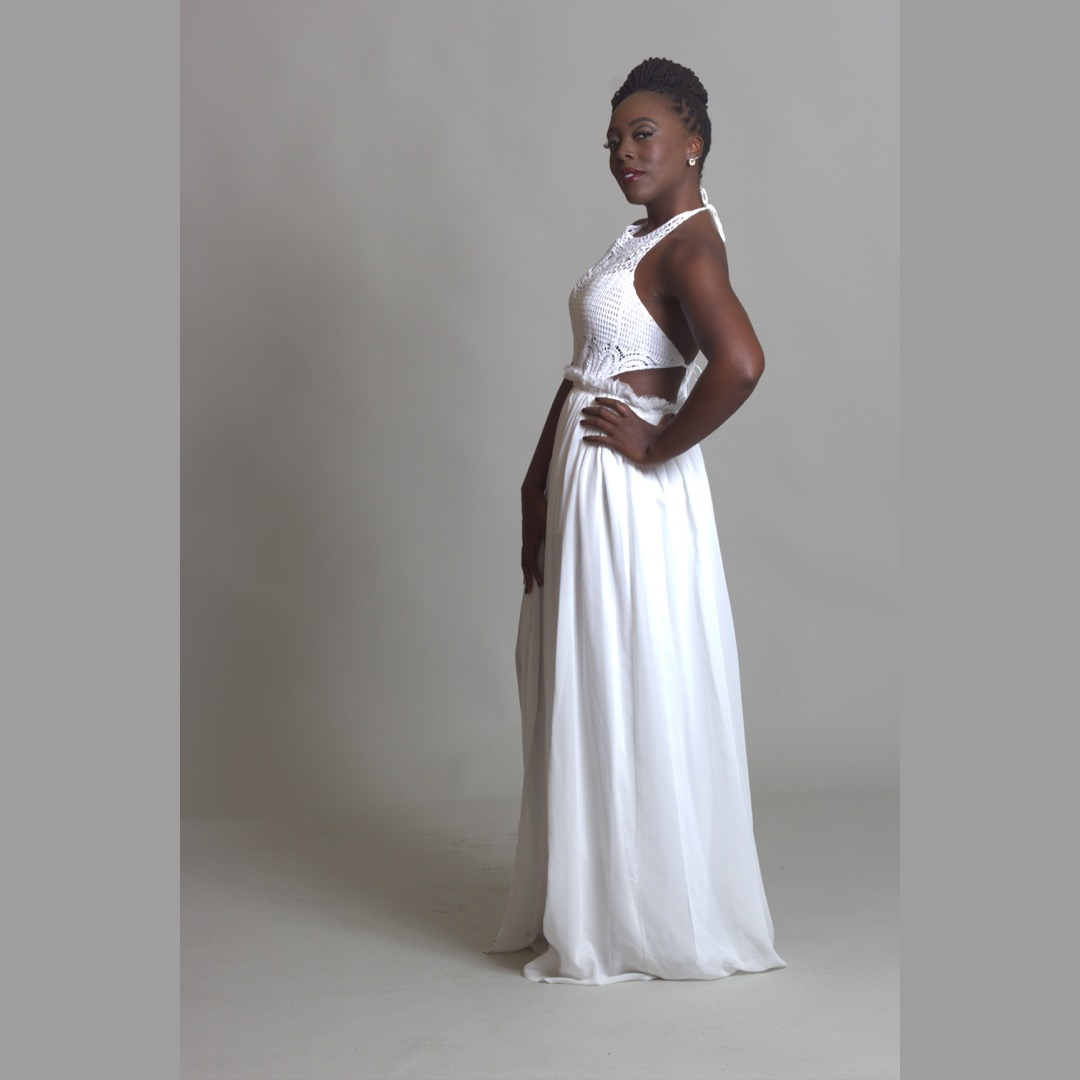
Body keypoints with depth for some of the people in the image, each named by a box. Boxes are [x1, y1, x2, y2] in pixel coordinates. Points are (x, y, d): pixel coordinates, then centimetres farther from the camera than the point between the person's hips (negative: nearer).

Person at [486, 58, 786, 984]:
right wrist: (539, 484, 13)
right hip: (583, 490, 10)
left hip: (631, 494, -10)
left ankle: (653, 921, 13)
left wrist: (658, 446, -21)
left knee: (632, 698, -1)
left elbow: (741, 362, -34)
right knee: (582, 695, 16)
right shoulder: (643, 238, 14)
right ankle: (588, 902, 29)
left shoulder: (689, 243, -16)